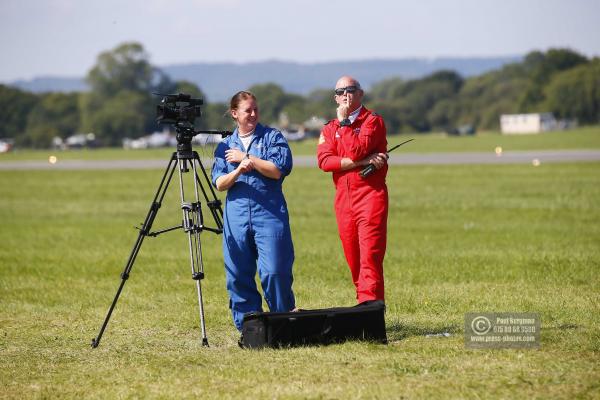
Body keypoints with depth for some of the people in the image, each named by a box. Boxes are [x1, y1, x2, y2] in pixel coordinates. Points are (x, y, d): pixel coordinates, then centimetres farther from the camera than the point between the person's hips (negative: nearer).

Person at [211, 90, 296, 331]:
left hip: (269, 214, -3)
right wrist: (238, 170, -13)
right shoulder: (225, 145, 15)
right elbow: (219, 183, 6)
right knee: (238, 276, 2)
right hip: (236, 217, 3)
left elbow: (279, 170, -8)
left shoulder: (272, 137, 7)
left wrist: (246, 158, -5)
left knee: (274, 272, -10)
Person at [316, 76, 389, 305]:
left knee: (370, 254, -14)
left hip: (370, 194, -5)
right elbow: (324, 161, -3)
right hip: (343, 198, 5)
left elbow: (357, 150, -15)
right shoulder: (329, 129, 16)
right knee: (353, 258, 5)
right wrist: (362, 162, -12)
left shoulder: (373, 121, 2)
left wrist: (344, 122, -6)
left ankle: (370, 303, -19)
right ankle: (364, 302, 11)